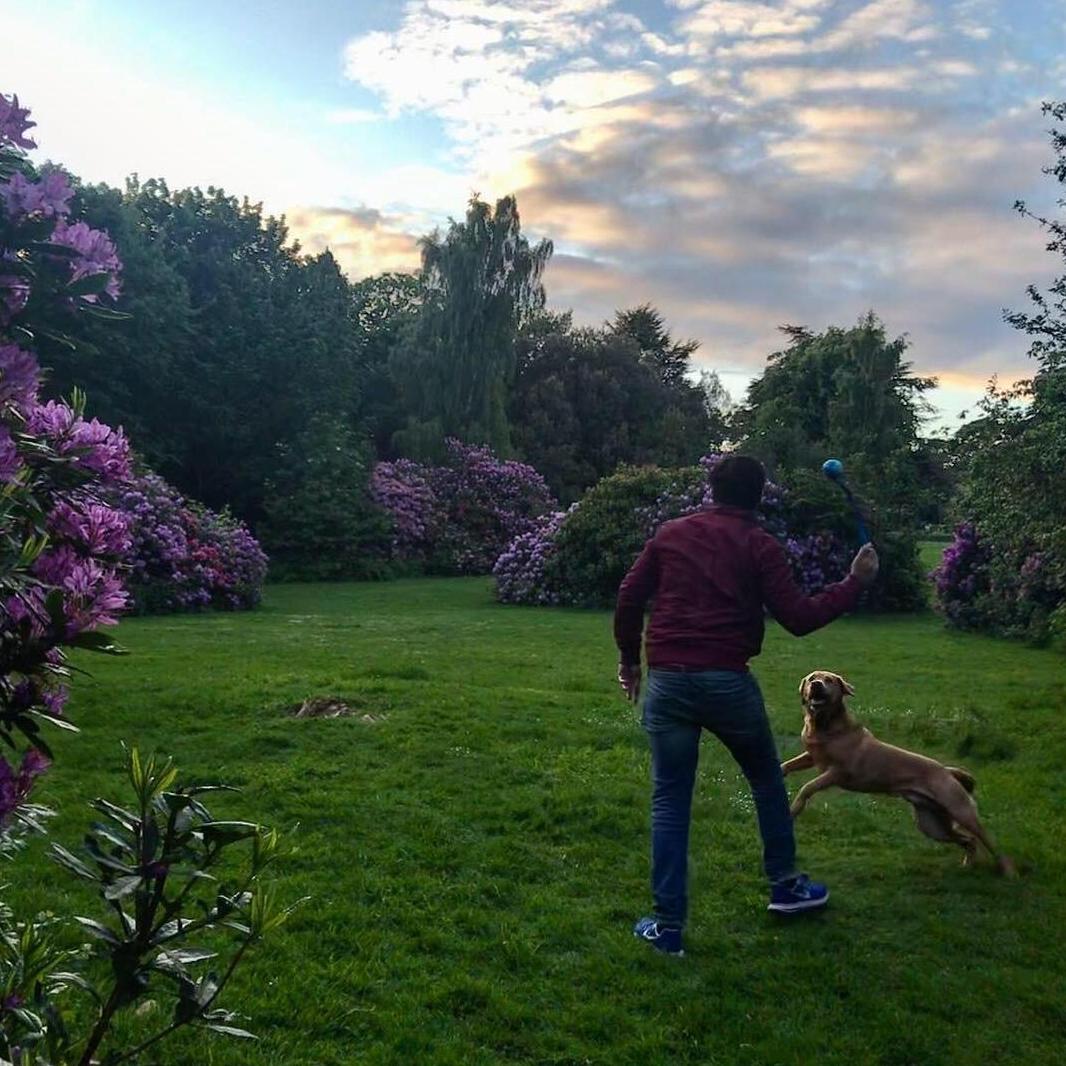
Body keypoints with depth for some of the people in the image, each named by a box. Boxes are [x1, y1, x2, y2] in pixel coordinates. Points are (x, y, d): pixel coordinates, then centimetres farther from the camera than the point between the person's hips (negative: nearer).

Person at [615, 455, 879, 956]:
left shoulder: (671, 533, 10)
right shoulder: (759, 545, 2)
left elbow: (629, 599, 8)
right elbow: (799, 618, -2)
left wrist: (629, 660, 20)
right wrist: (856, 582, 9)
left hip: (667, 681, 2)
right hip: (727, 681, -1)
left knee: (670, 800, 8)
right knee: (767, 781, 23)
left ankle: (667, 925, 8)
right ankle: (785, 886, 35)